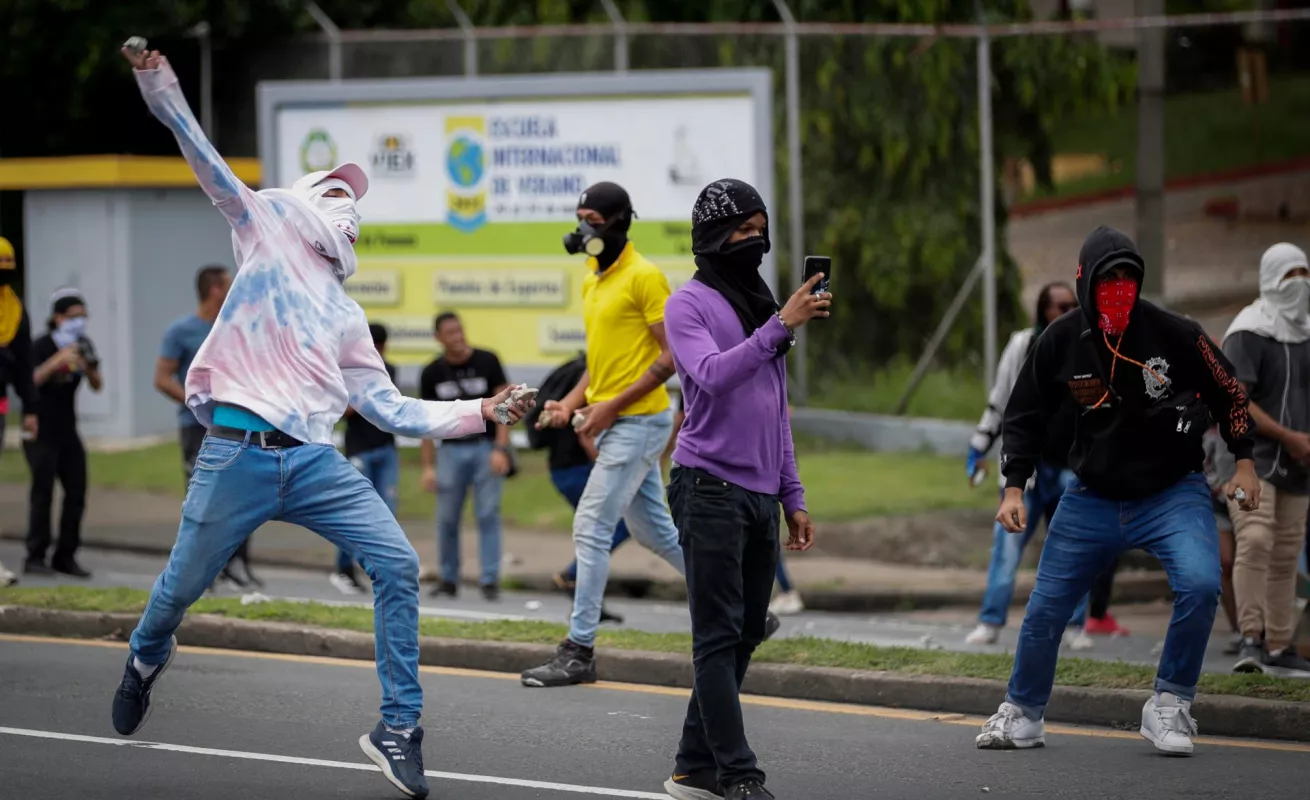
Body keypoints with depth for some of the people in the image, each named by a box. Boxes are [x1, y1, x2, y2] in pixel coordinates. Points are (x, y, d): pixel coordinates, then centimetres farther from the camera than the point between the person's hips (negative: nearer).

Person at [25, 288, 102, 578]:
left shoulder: (82, 346, 8)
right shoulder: (41, 347, -10)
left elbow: (97, 386, 9)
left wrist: (89, 368, -12)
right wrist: (57, 361, -35)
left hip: (67, 432, 6)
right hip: (41, 432, -6)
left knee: (76, 493, 1)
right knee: (43, 492, -11)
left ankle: (65, 557, 7)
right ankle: (35, 558, -9)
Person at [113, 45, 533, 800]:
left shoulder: (347, 316, 23)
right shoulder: (270, 224, 13)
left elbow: (391, 409, 20)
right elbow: (209, 164, 2)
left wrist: (480, 412, 11)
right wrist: (162, 89, -9)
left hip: (317, 463, 4)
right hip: (238, 454, -4)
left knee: (399, 565, -13)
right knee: (182, 586, 7)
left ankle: (399, 729, -6)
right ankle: (147, 658, 43)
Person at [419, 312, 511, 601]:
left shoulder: (487, 362, -2)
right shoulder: (432, 374, 3)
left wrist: (501, 448, -12)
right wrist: (428, 467, 1)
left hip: (486, 447, -2)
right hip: (452, 449, 2)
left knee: (488, 514, -6)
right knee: (447, 519, 2)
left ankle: (490, 580, -3)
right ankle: (448, 579, 14)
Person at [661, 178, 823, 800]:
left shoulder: (762, 304, 18)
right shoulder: (690, 305, -5)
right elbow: (714, 376, -23)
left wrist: (792, 497, 18)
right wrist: (781, 327, -30)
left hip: (761, 494, 8)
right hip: (710, 486, -8)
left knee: (744, 634, 6)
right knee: (720, 635, -9)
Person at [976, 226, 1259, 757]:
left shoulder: (1173, 334, -14)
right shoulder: (1061, 343, -8)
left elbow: (1227, 392, 1)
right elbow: (1025, 415, 5)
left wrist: (1243, 462, -2)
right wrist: (1014, 488, -2)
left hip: (1173, 492, -2)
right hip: (1092, 500, 2)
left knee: (1199, 584, -26)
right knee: (1045, 609, 3)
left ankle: (1169, 707, -9)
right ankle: (1022, 715, 26)